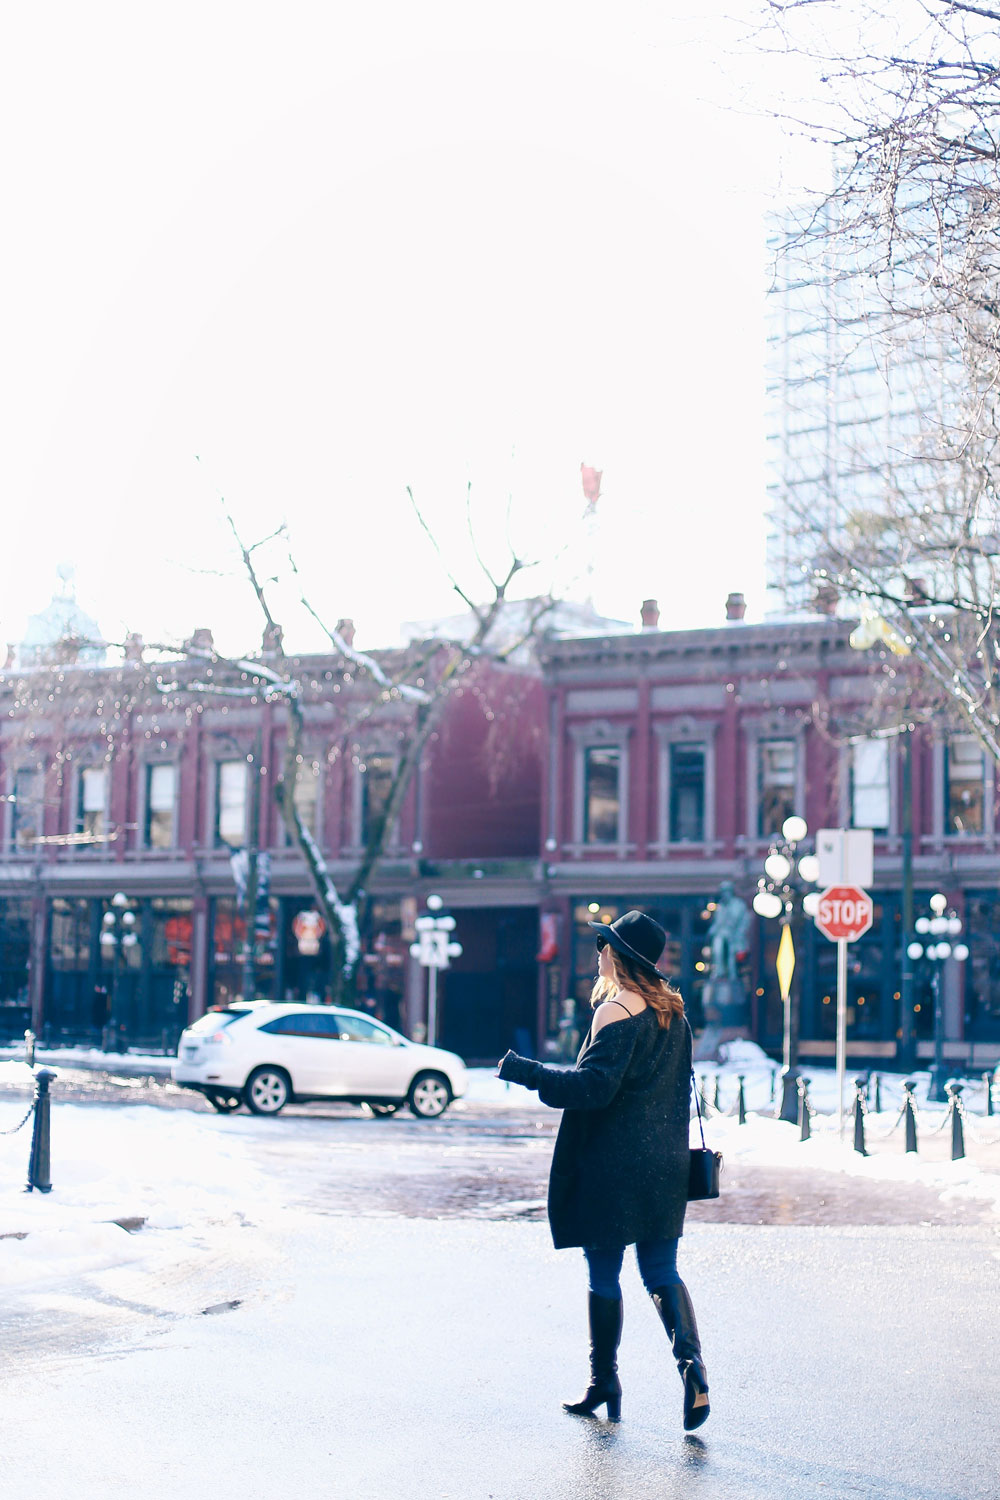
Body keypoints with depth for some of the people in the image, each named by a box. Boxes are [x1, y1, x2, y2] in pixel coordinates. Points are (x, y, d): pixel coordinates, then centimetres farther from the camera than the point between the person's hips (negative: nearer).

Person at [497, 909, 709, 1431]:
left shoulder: (617, 1010, -14)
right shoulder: (673, 1011, 11)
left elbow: (593, 1085, -20)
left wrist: (526, 1071, -16)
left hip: (613, 1167, -7)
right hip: (665, 1166, 7)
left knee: (603, 1275, 5)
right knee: (662, 1272, 9)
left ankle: (604, 1383, 13)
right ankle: (690, 1359, -11)